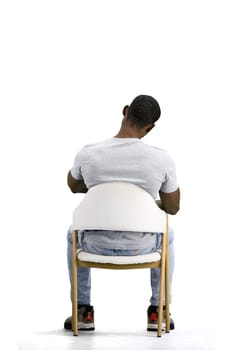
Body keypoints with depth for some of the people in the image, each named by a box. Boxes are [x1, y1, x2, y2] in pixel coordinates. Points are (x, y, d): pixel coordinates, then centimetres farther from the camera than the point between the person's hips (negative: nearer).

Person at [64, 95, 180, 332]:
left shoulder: (87, 154, -16)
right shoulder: (162, 159, -18)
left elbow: (73, 186, 9)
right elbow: (173, 208, 0)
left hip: (97, 244, 0)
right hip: (141, 246, 0)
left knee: (74, 233, 37)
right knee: (166, 236, 36)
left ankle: (83, 311, 34)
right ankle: (158, 311, 32)